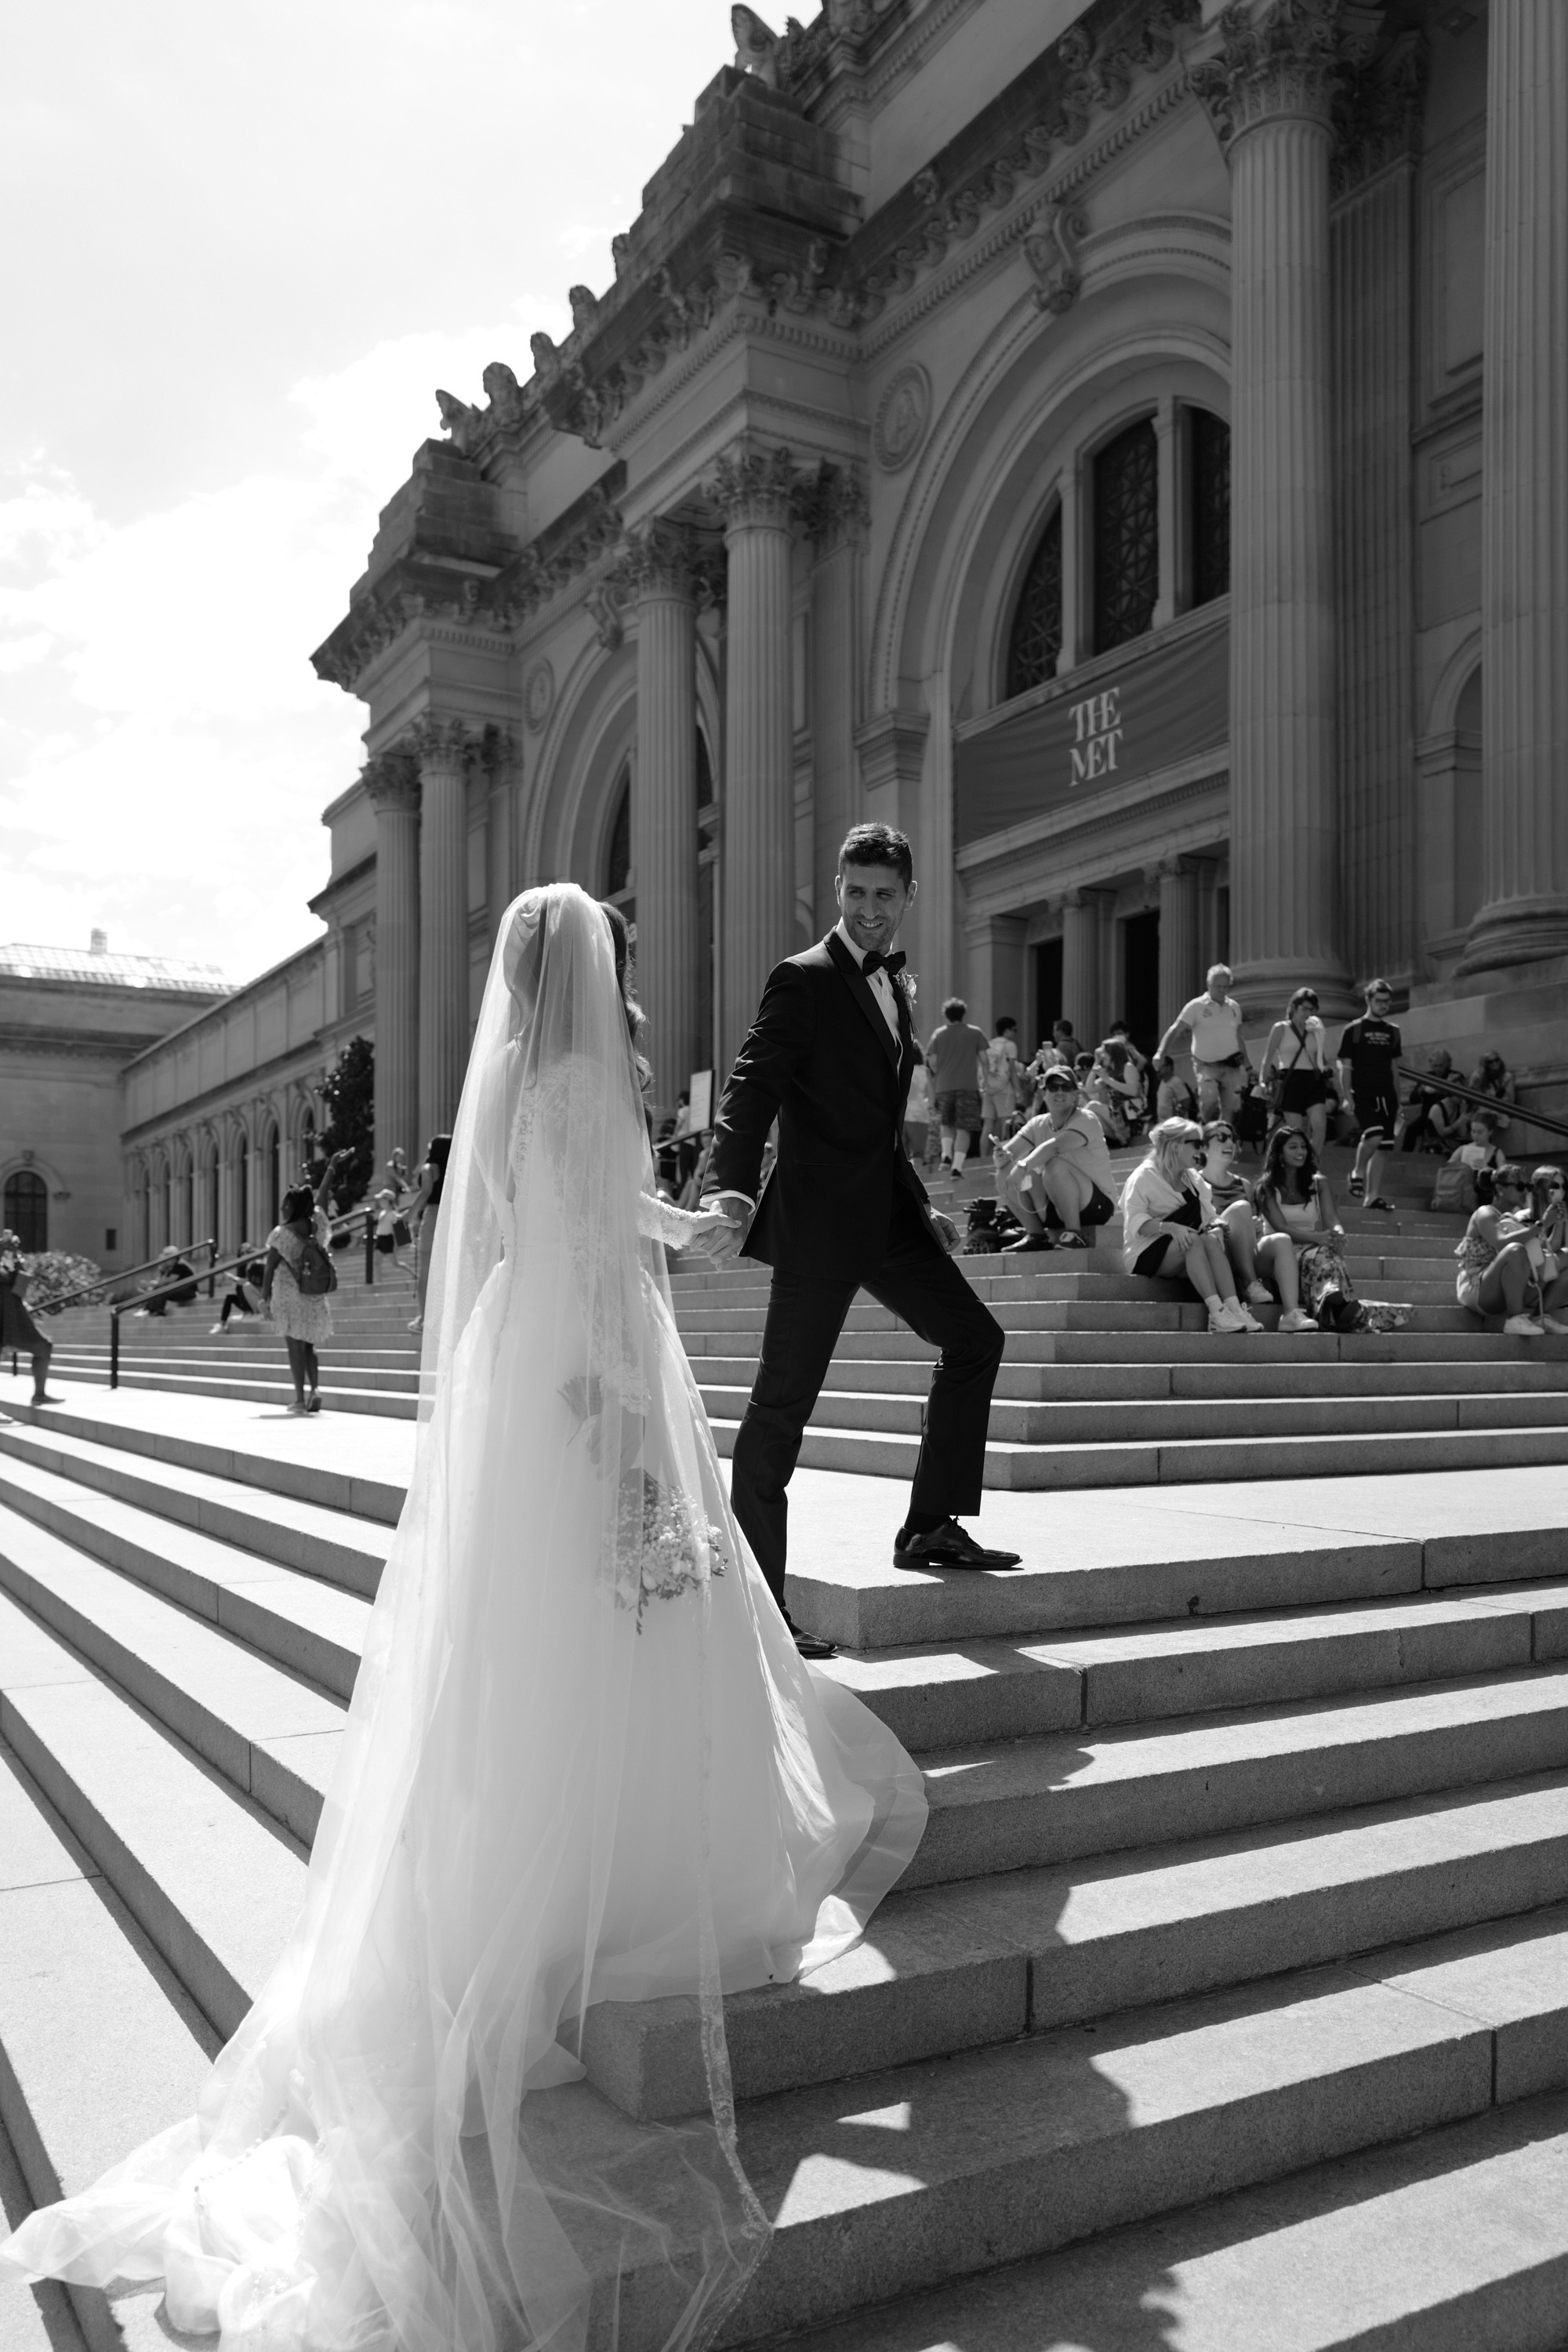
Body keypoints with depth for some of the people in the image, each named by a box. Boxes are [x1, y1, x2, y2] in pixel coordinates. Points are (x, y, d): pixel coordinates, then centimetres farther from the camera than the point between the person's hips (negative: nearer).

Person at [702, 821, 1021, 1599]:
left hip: (887, 1214, 9)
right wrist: (731, 1187, -33)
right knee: (782, 1402, -4)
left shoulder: (890, 984, 18)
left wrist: (922, 1207, 22)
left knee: (974, 1337, 11)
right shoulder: (803, 979, -8)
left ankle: (930, 1528, 20)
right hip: (819, 1220, -9)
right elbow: (751, 1088, -18)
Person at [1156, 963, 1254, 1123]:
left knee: (1230, 1107, 2)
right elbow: (1175, 1030, -9)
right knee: (1209, 1101, -25)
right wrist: (1160, 1053, -23)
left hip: (1232, 1066, 4)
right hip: (1206, 1066, -4)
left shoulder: (1234, 1007, 10)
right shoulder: (1196, 1006, -4)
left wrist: (1248, 1067, 20)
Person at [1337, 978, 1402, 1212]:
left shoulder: (1392, 1032, 14)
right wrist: (1347, 1097, -12)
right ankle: (1357, 1172, 1)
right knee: (1373, 1135, -24)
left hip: (1386, 1095, 5)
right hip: (1363, 1094, -5)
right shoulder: (1353, 1030, 1)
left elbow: (1395, 1069, 18)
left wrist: (1398, 1102, 14)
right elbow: (1345, 1067, -2)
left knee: (1380, 1147, 2)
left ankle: (1373, 1196, 6)